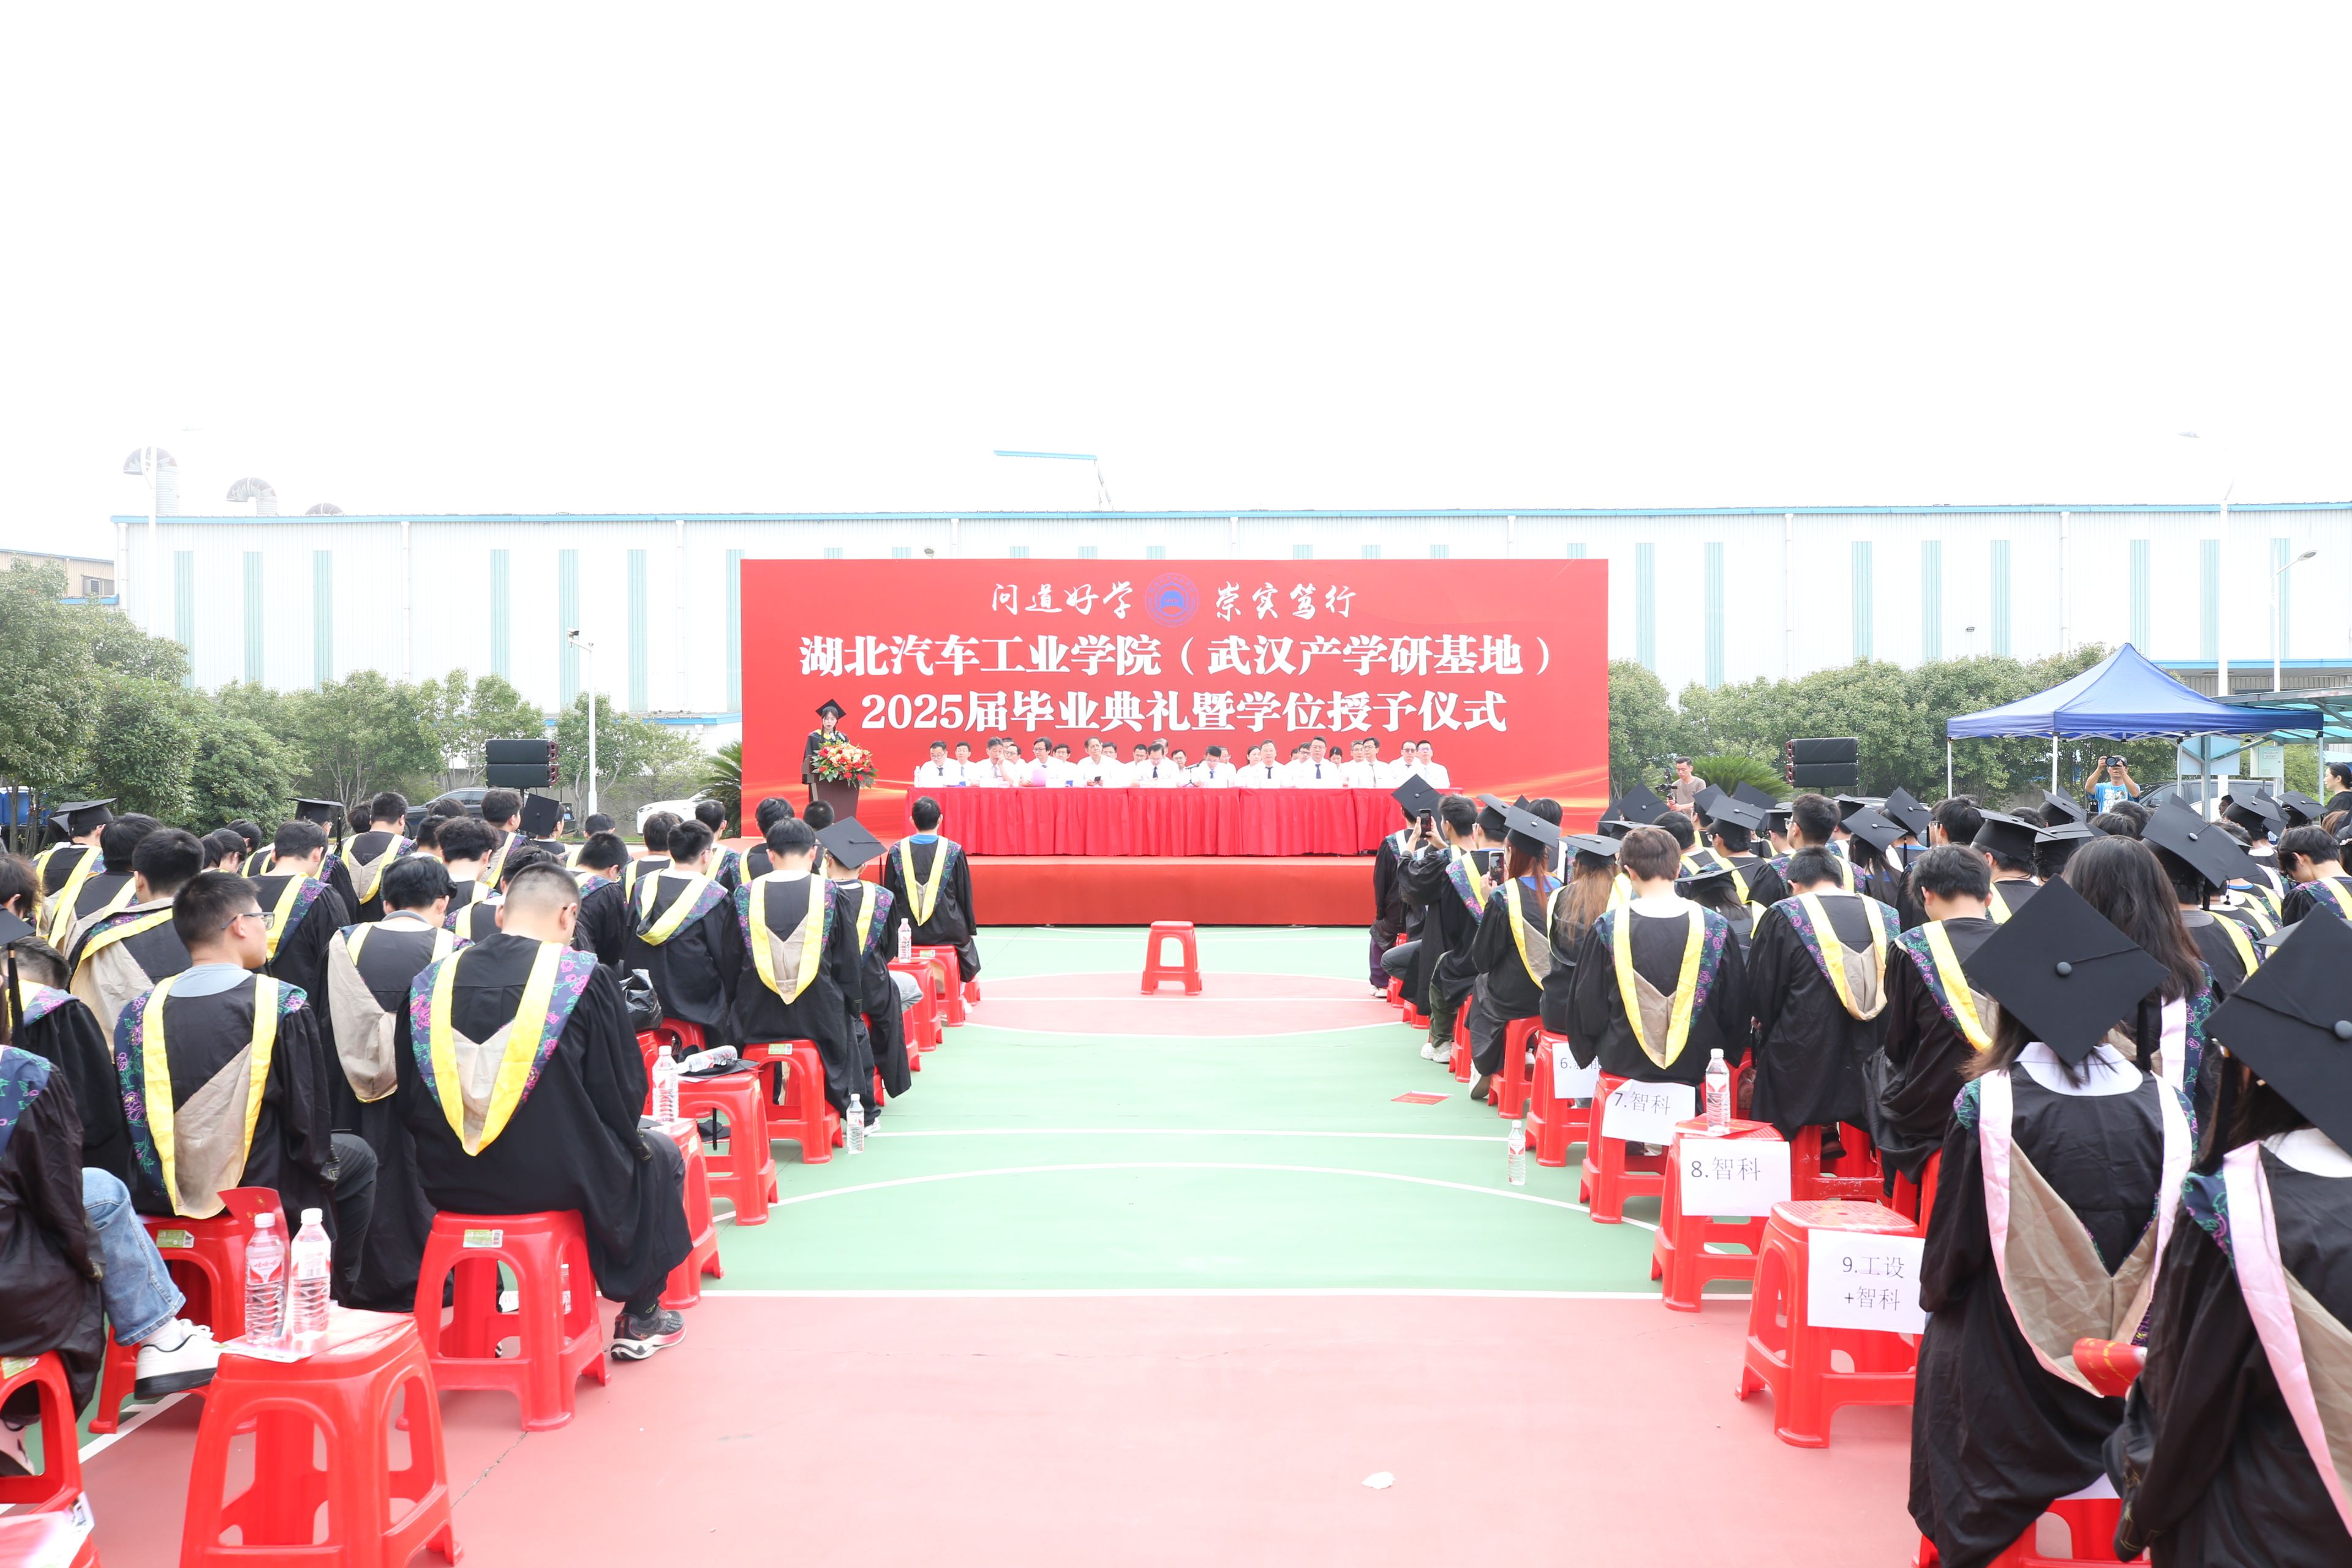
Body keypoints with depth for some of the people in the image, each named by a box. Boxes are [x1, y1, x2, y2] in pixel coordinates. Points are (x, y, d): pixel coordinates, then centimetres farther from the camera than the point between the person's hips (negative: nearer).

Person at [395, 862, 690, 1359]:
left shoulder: (431, 981, -3)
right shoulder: (584, 978, -14)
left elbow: (409, 1097, 5)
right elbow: (624, 1089, -9)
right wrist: (628, 1138, 13)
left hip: (449, 1184, 5)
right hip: (558, 1179, -5)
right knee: (658, 1155, 25)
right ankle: (640, 1319, 30)